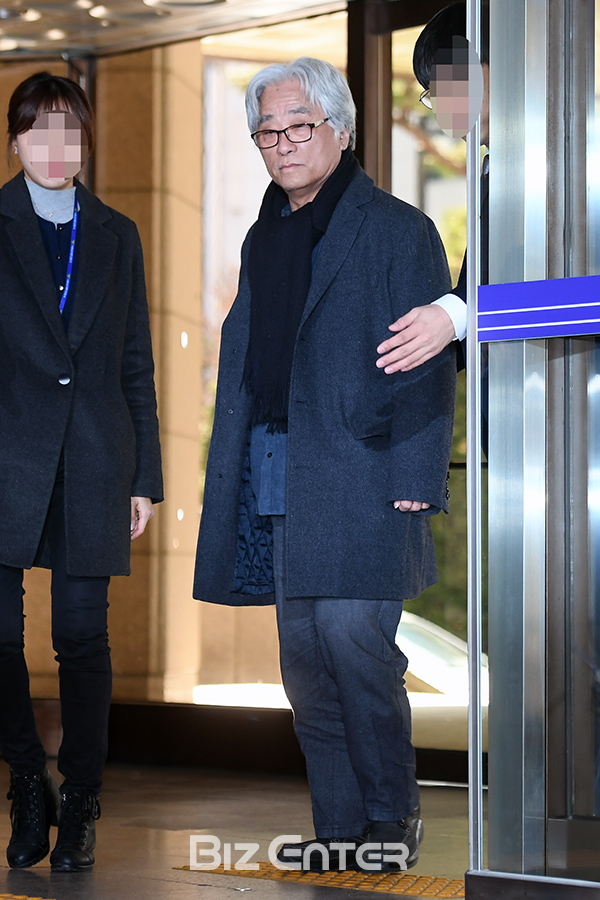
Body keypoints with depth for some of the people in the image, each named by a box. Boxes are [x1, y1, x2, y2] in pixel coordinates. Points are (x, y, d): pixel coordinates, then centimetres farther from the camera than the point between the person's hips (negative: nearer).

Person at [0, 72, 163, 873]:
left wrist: (145, 478, 9)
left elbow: (136, 364, 13)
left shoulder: (116, 236, 12)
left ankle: (80, 807, 12)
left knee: (83, 637, 2)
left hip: (93, 462, 2)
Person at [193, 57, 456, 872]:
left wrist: (415, 482, -13)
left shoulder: (397, 231, -2)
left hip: (359, 479, -6)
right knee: (306, 663, 6)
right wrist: (231, 479, 14)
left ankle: (392, 817, 5)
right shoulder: (264, 239, 18)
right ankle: (340, 831, 14)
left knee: (354, 640, -12)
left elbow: (428, 365, -7)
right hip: (275, 484, 7)